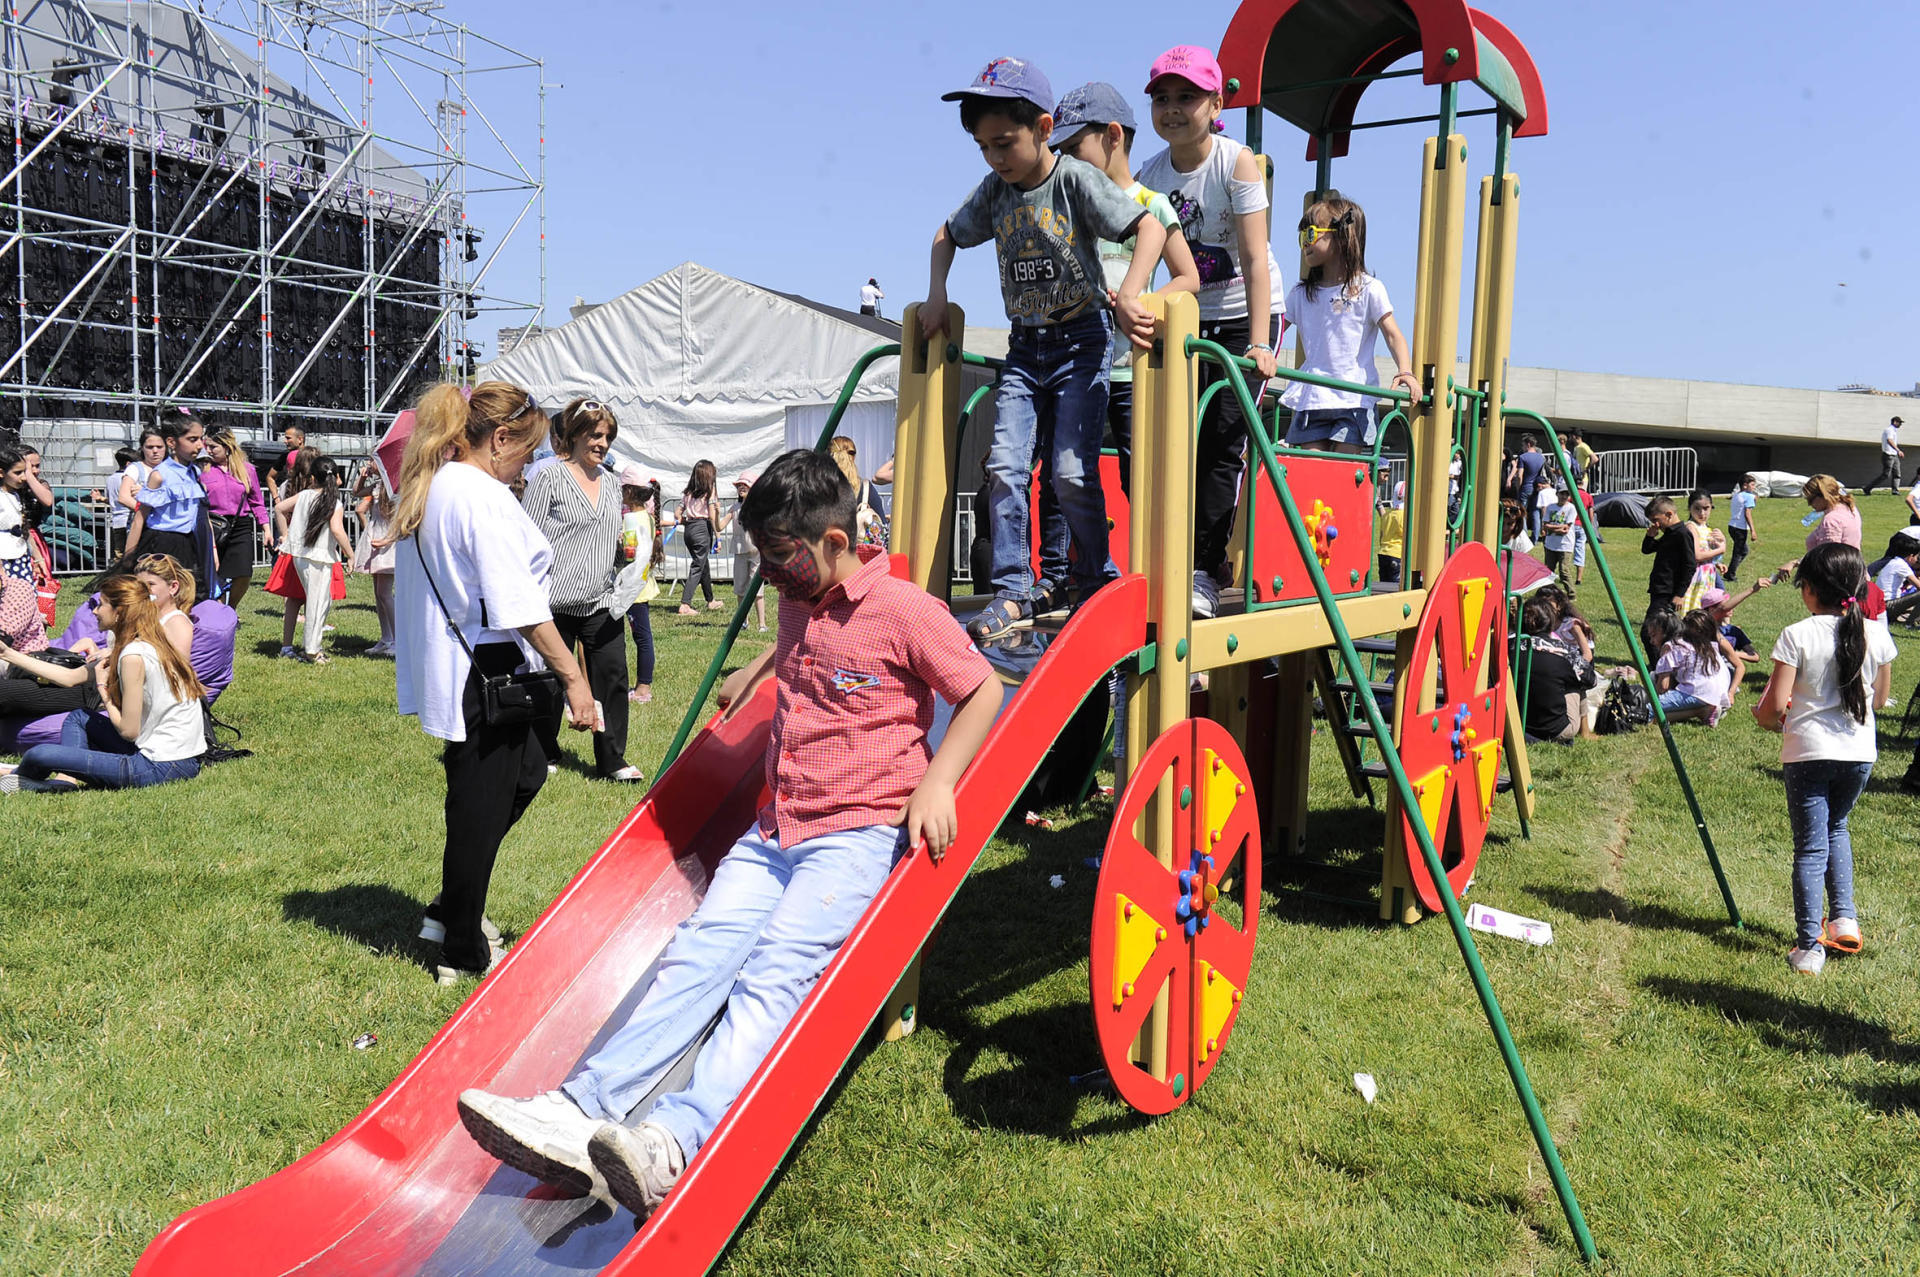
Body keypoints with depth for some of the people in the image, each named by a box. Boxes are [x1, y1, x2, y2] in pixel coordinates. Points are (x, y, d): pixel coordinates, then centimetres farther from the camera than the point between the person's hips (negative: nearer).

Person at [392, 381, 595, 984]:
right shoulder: (485, 497, -19)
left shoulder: (425, 490, 12)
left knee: (526, 770, 23)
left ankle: (452, 908, 29)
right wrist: (572, 674, -19)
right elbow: (519, 606, -23)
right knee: (482, 808, 3)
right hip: (485, 673, -10)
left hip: (446, 666, 10)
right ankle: (462, 954, 17)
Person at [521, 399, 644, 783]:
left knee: (613, 675, -2)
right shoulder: (549, 479, -4)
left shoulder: (611, 483, 15)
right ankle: (544, 755, 24)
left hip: (601, 602, 5)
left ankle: (611, 759, 8)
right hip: (556, 602, -5)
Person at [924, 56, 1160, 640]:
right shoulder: (994, 190, 4)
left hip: (1082, 339, -5)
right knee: (1005, 466, -8)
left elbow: (1150, 228, -18)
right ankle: (1012, 591, -4)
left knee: (1072, 470, -10)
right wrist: (936, 297, 8)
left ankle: (1098, 584, 9)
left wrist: (1129, 296, -32)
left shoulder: (1077, 179, -11)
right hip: (1024, 347, 5)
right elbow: (947, 236, 21)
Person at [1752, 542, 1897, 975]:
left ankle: (1809, 946, 0)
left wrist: (1765, 716, 9)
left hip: (1808, 752, -4)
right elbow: (1880, 696, 13)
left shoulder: (1796, 636, -14)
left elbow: (1774, 707, -14)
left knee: (1810, 846, 2)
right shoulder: (1875, 635, -1)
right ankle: (1843, 919, 17)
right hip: (1859, 753, 4)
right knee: (1836, 828, 27)